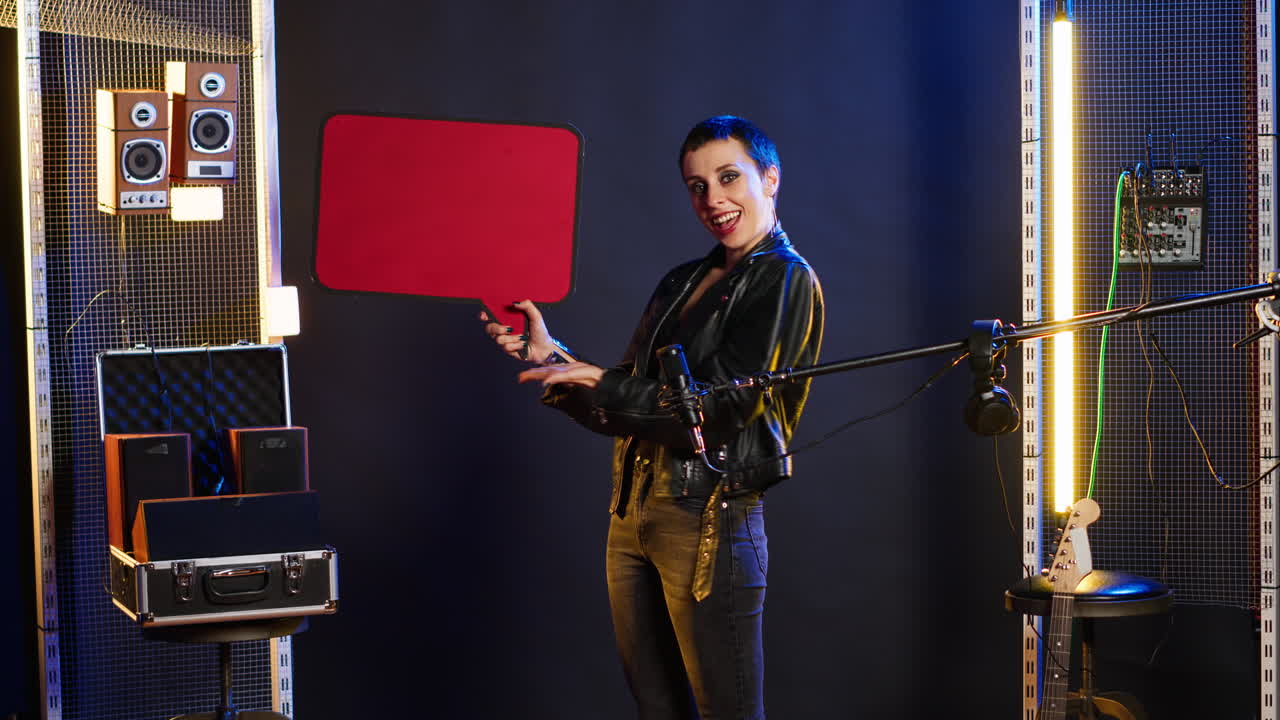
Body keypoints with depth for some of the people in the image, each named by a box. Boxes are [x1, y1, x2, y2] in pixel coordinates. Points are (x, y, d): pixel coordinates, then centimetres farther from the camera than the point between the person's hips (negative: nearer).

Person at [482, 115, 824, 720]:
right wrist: (549, 355, 3)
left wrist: (603, 383, -11)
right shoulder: (680, 283, 18)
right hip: (634, 510, 8)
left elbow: (728, 406, -14)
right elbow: (622, 413, 16)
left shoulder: (786, 280, -4)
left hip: (709, 517, -7)